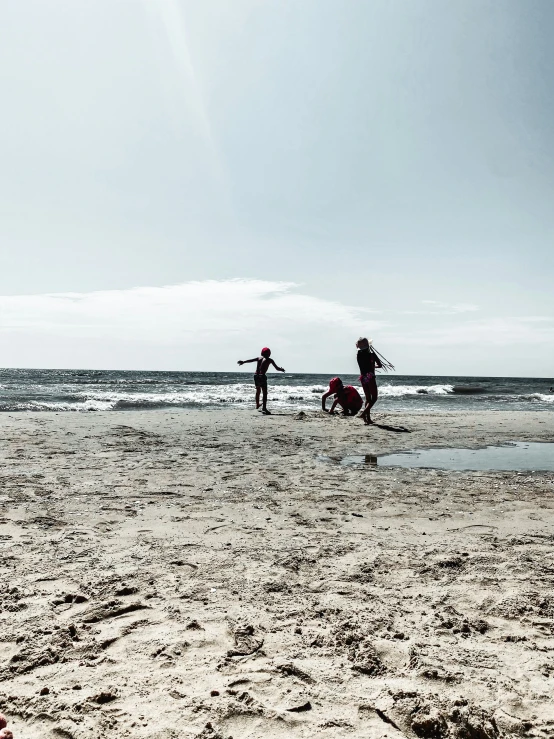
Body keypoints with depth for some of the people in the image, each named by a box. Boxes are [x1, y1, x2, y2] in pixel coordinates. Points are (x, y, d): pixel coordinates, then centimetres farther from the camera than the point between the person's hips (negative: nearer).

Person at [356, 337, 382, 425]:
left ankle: (368, 418, 9)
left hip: (362, 377, 6)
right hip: (370, 377, -5)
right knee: (374, 398, 1)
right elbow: (380, 365, -3)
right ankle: (364, 412, -19)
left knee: (368, 398, 13)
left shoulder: (358, 355, 3)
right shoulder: (372, 354, -10)